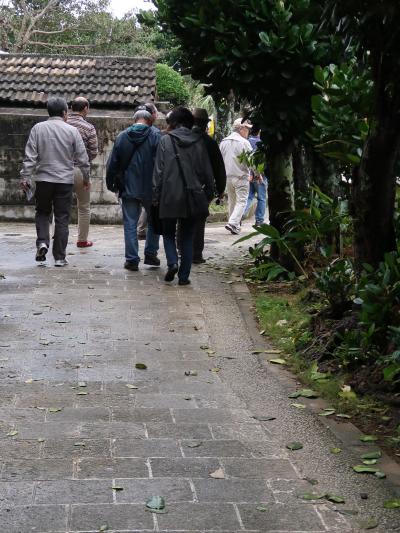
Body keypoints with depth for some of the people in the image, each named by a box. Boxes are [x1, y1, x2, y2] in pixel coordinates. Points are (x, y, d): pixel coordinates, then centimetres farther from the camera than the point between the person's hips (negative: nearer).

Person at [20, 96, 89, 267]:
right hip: (65, 181, -1)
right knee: (62, 218, 5)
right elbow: (82, 158, 1)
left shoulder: (38, 128, -2)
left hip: (43, 179, 1)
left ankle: (42, 242, -4)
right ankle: (59, 257, 5)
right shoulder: (72, 131, -3)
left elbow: (30, 156, -5)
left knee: (42, 212, 19)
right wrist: (86, 177, 15)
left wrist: (25, 177, 0)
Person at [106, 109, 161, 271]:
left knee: (130, 224, 5)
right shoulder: (155, 135, -4)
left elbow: (112, 163, 6)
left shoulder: (122, 136, 4)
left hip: (128, 188, 2)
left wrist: (111, 184, 17)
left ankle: (132, 260, 3)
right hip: (150, 189, -1)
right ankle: (150, 254, 18)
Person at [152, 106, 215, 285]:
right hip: (192, 196, 2)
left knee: (169, 233, 13)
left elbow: (159, 171, -5)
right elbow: (207, 171, 6)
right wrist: (209, 193, 15)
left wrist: (156, 195, 0)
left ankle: (172, 262, -10)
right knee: (188, 237, 9)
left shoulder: (166, 140, -3)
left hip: (170, 196, -2)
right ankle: (184, 275, 6)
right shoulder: (199, 142, 3)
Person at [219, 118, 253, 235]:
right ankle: (233, 223, -18)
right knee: (241, 201, -4)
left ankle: (234, 224, 21)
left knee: (231, 201, 16)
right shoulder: (244, 143, -11)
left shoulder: (223, 142, 8)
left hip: (227, 176, 6)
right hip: (241, 177, -6)